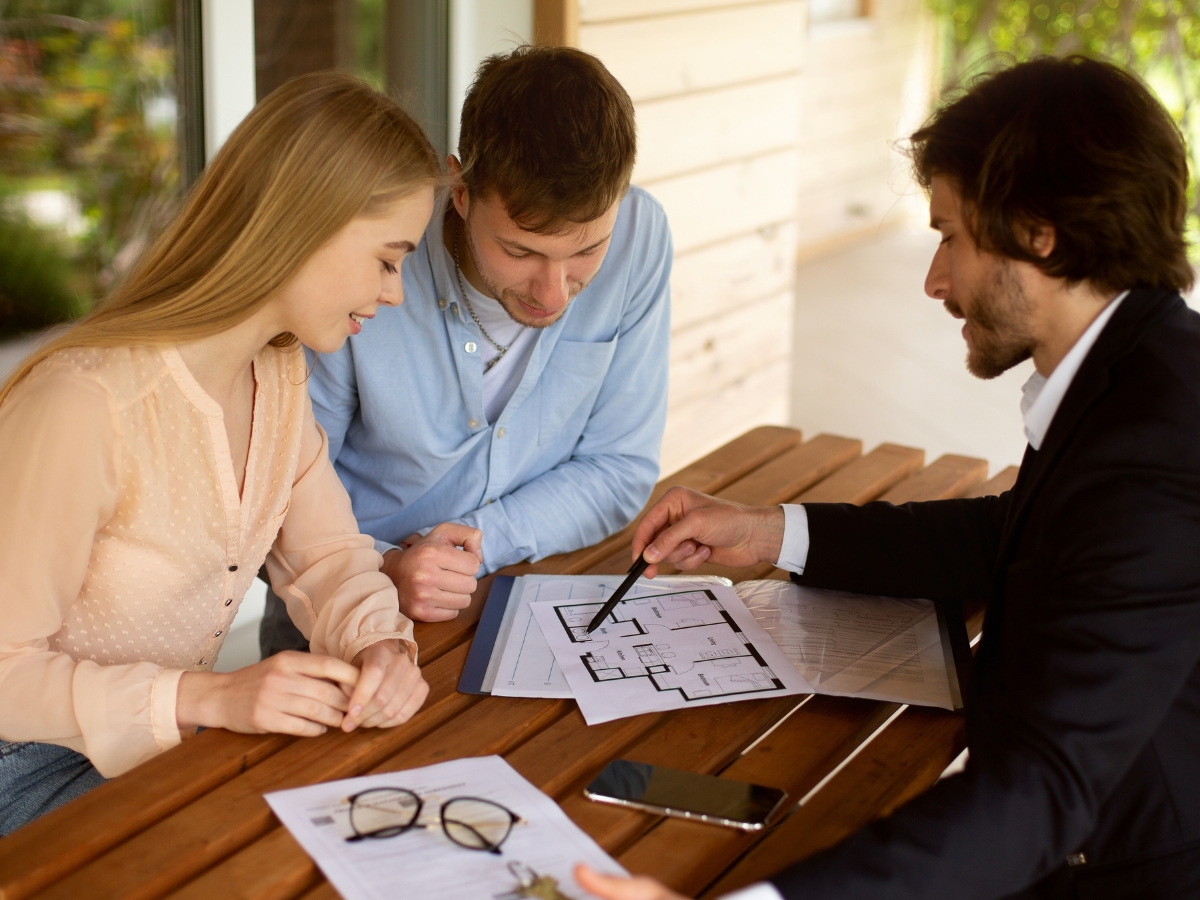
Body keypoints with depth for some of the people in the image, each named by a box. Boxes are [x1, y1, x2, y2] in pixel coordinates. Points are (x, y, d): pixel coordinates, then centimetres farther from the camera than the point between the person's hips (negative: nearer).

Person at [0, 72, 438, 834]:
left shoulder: (279, 373, -1)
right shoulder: (86, 405, -29)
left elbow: (327, 555, 5)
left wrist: (381, 641, -18)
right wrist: (207, 697, -32)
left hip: (174, 741, 7)